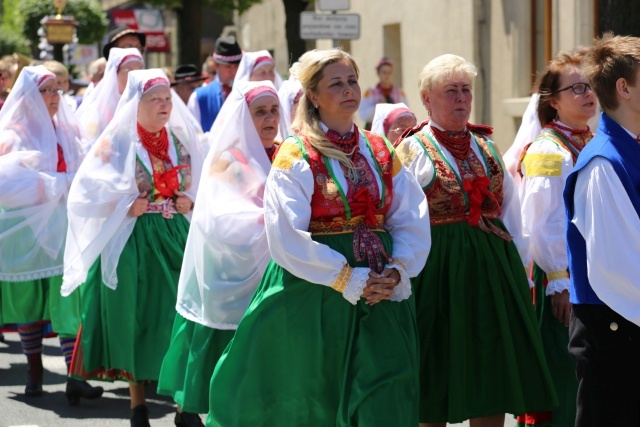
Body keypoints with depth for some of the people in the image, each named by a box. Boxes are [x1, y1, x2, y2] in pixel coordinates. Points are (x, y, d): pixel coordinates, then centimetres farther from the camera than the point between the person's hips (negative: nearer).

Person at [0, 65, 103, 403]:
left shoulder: (69, 131, 12)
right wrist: (58, 185, -14)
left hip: (63, 226, 2)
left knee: (68, 297, -9)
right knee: (29, 299, 5)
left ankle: (74, 378, -15)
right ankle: (34, 371, 19)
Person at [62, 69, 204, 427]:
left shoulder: (182, 139, 8)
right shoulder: (118, 140, -4)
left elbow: (203, 182, 16)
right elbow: (89, 190, -7)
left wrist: (191, 201, -3)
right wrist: (126, 206, -15)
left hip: (176, 237, 3)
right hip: (133, 240, -3)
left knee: (180, 315, -1)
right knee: (134, 316, 2)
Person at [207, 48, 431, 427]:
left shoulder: (381, 152, 10)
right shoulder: (296, 155, -5)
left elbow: (413, 221, 6)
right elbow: (288, 239, -13)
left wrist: (397, 270, -12)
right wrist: (349, 279, -17)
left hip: (381, 292, 4)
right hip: (317, 292, -3)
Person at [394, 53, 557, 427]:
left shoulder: (487, 147, 14)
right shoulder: (413, 151, -2)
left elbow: (511, 212, 16)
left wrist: (520, 270, 11)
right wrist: (406, 276, -11)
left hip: (494, 268, 5)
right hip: (439, 270, -5)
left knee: (495, 380, 5)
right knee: (437, 382, 1)